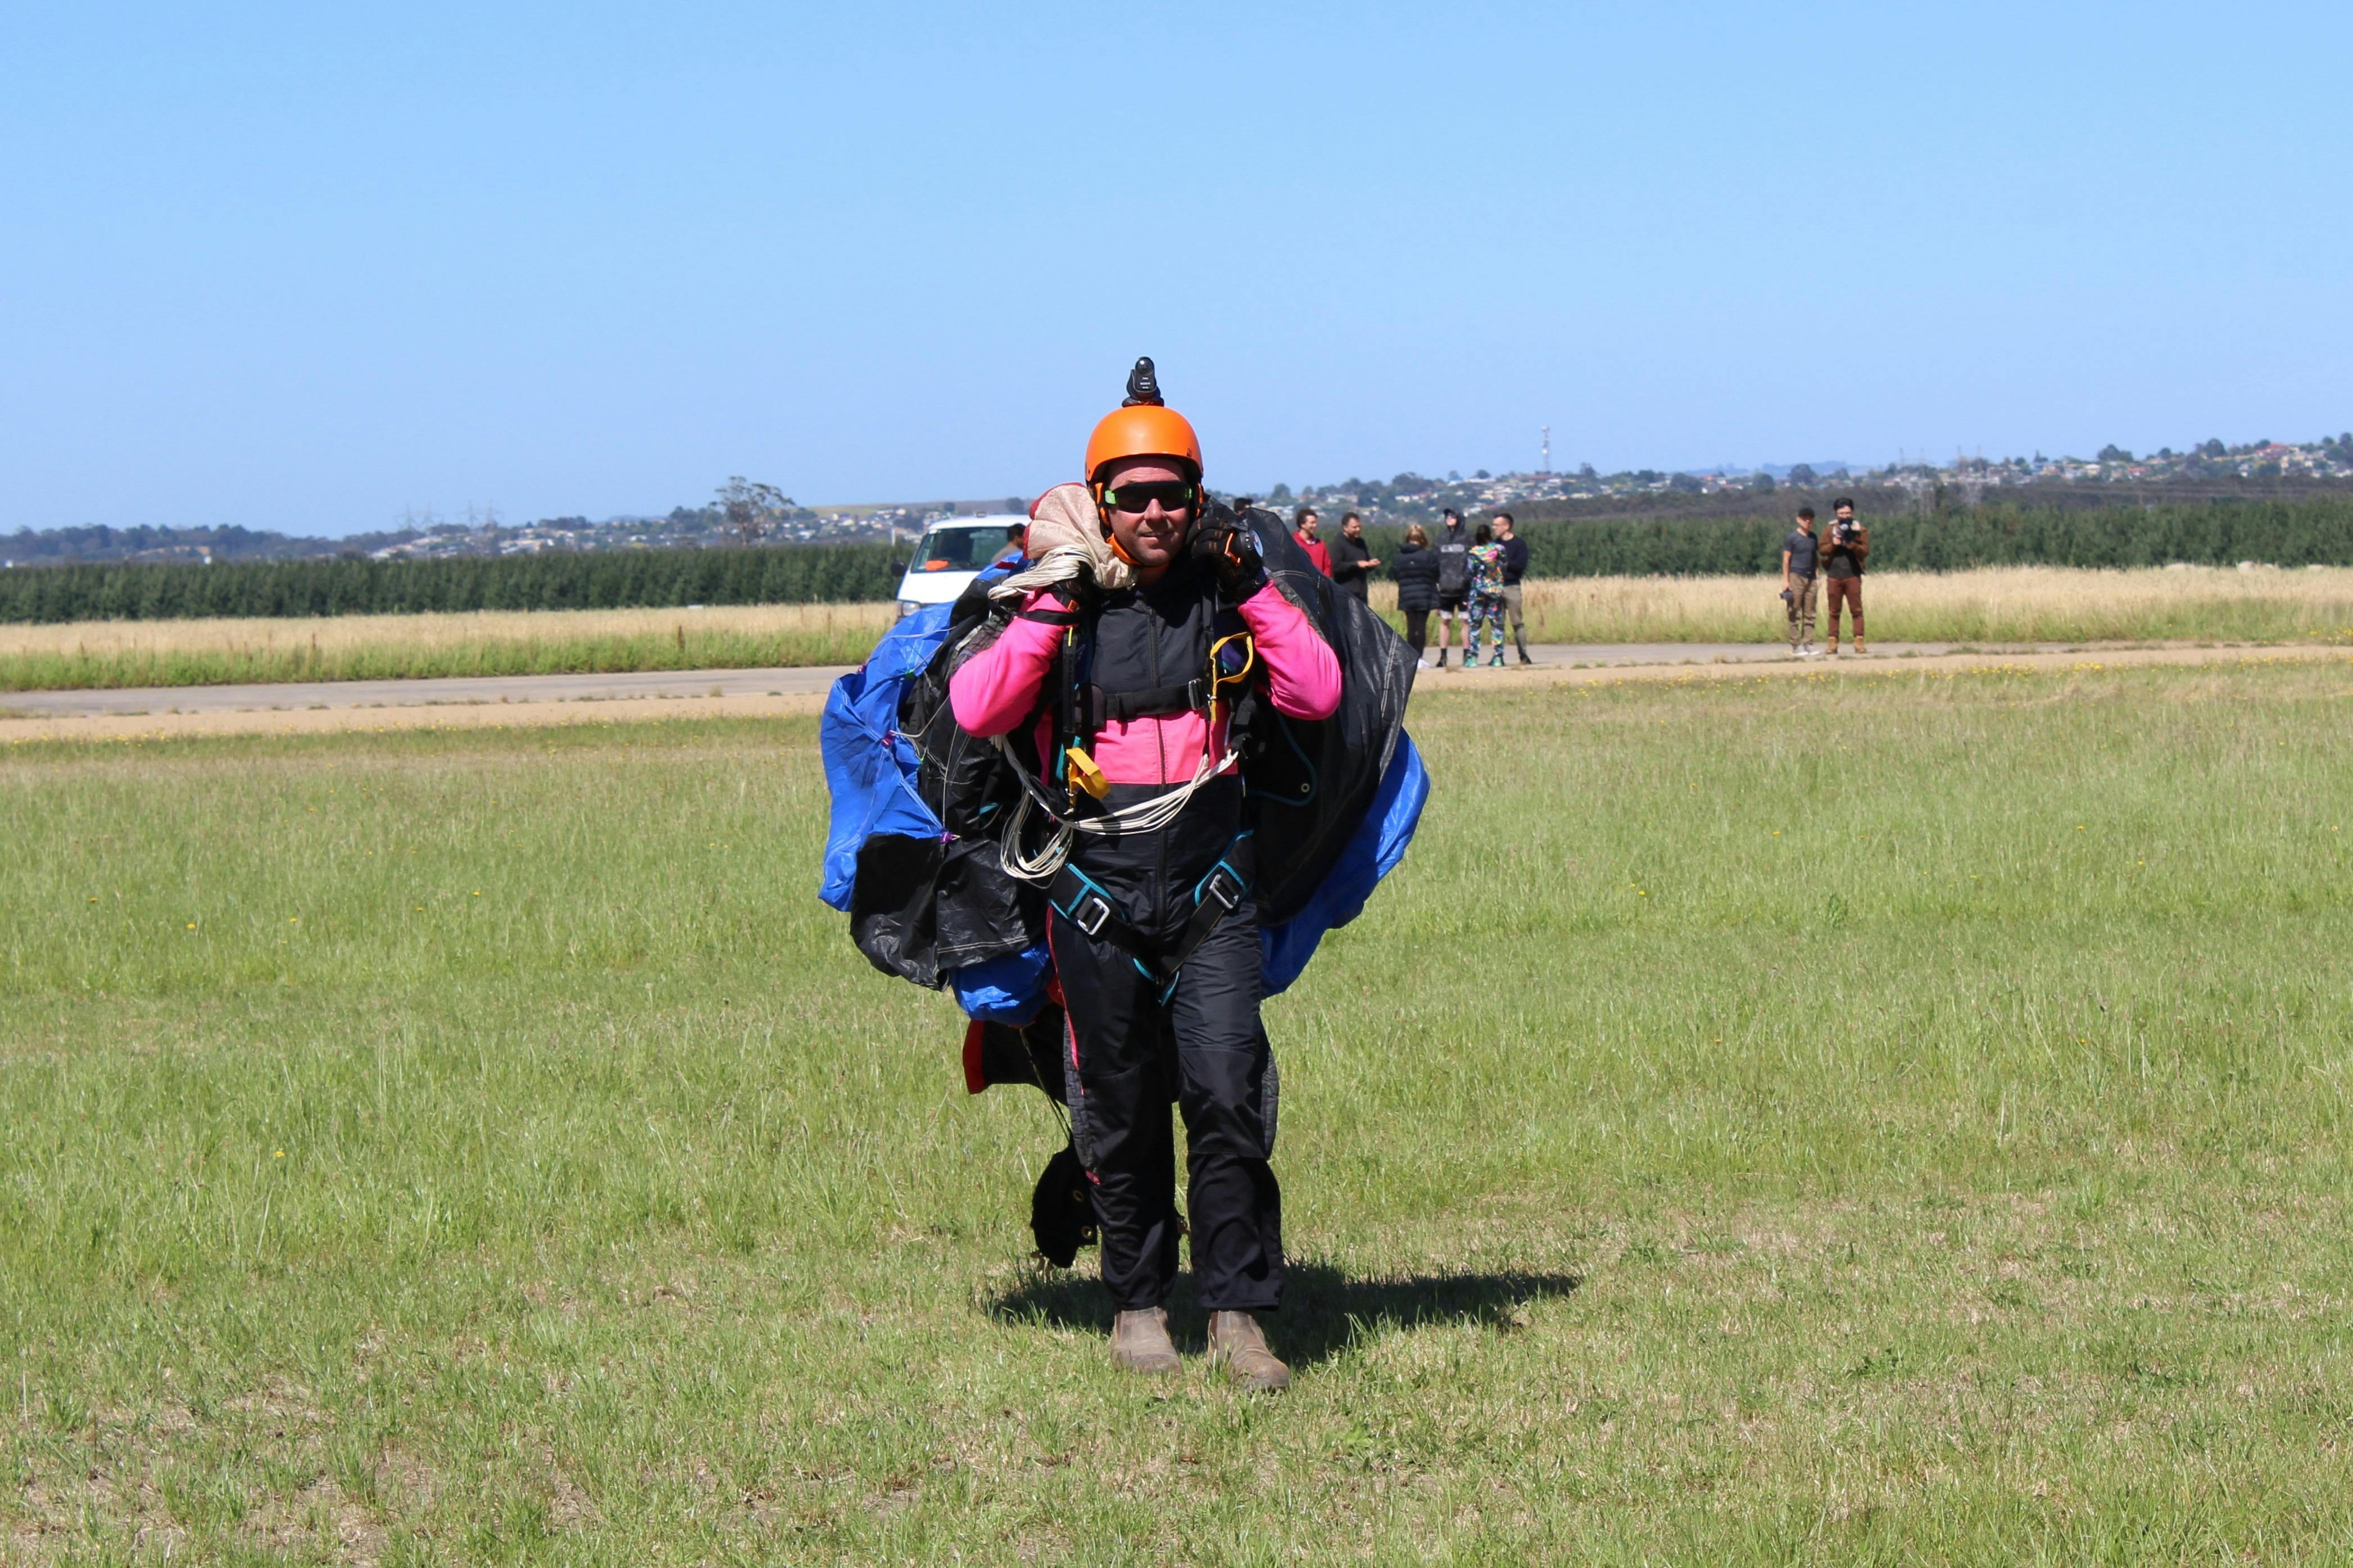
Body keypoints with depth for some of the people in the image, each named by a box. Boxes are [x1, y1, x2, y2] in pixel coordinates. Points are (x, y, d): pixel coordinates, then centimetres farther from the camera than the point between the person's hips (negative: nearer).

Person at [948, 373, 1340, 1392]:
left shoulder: (1223, 601, 4)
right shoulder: (1065, 609, 0)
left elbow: (1318, 696, -3)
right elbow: (976, 712, -12)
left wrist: (1255, 590, -8)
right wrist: (1053, 610, -17)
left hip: (1211, 896, 0)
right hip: (1099, 896, 0)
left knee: (1228, 1100, -9)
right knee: (1121, 1116, 8)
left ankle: (1238, 1313, -4)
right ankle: (1137, 1305, 21)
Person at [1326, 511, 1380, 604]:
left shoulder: (1361, 543, 17)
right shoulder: (1338, 544, -7)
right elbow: (1336, 567, -18)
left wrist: (1371, 564, 1)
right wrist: (1357, 564, -19)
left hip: (1362, 592, 8)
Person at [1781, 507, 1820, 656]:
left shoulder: (1813, 538, 14)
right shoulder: (1792, 538, -3)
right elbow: (1786, 560, -5)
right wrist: (1785, 580, -11)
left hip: (1810, 578, 6)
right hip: (1796, 577, -6)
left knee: (1809, 614, 4)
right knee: (1795, 614, -5)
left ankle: (1808, 644, 6)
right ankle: (1796, 645, -4)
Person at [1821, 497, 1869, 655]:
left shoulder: (1860, 530, 4)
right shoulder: (1831, 529, 10)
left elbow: (1865, 551, -5)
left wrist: (1850, 544, -19)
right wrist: (1833, 544, -11)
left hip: (1852, 575, -2)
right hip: (1834, 575, 2)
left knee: (1857, 610, -5)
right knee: (1834, 611, 4)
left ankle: (1859, 642, -4)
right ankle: (1833, 643, 7)